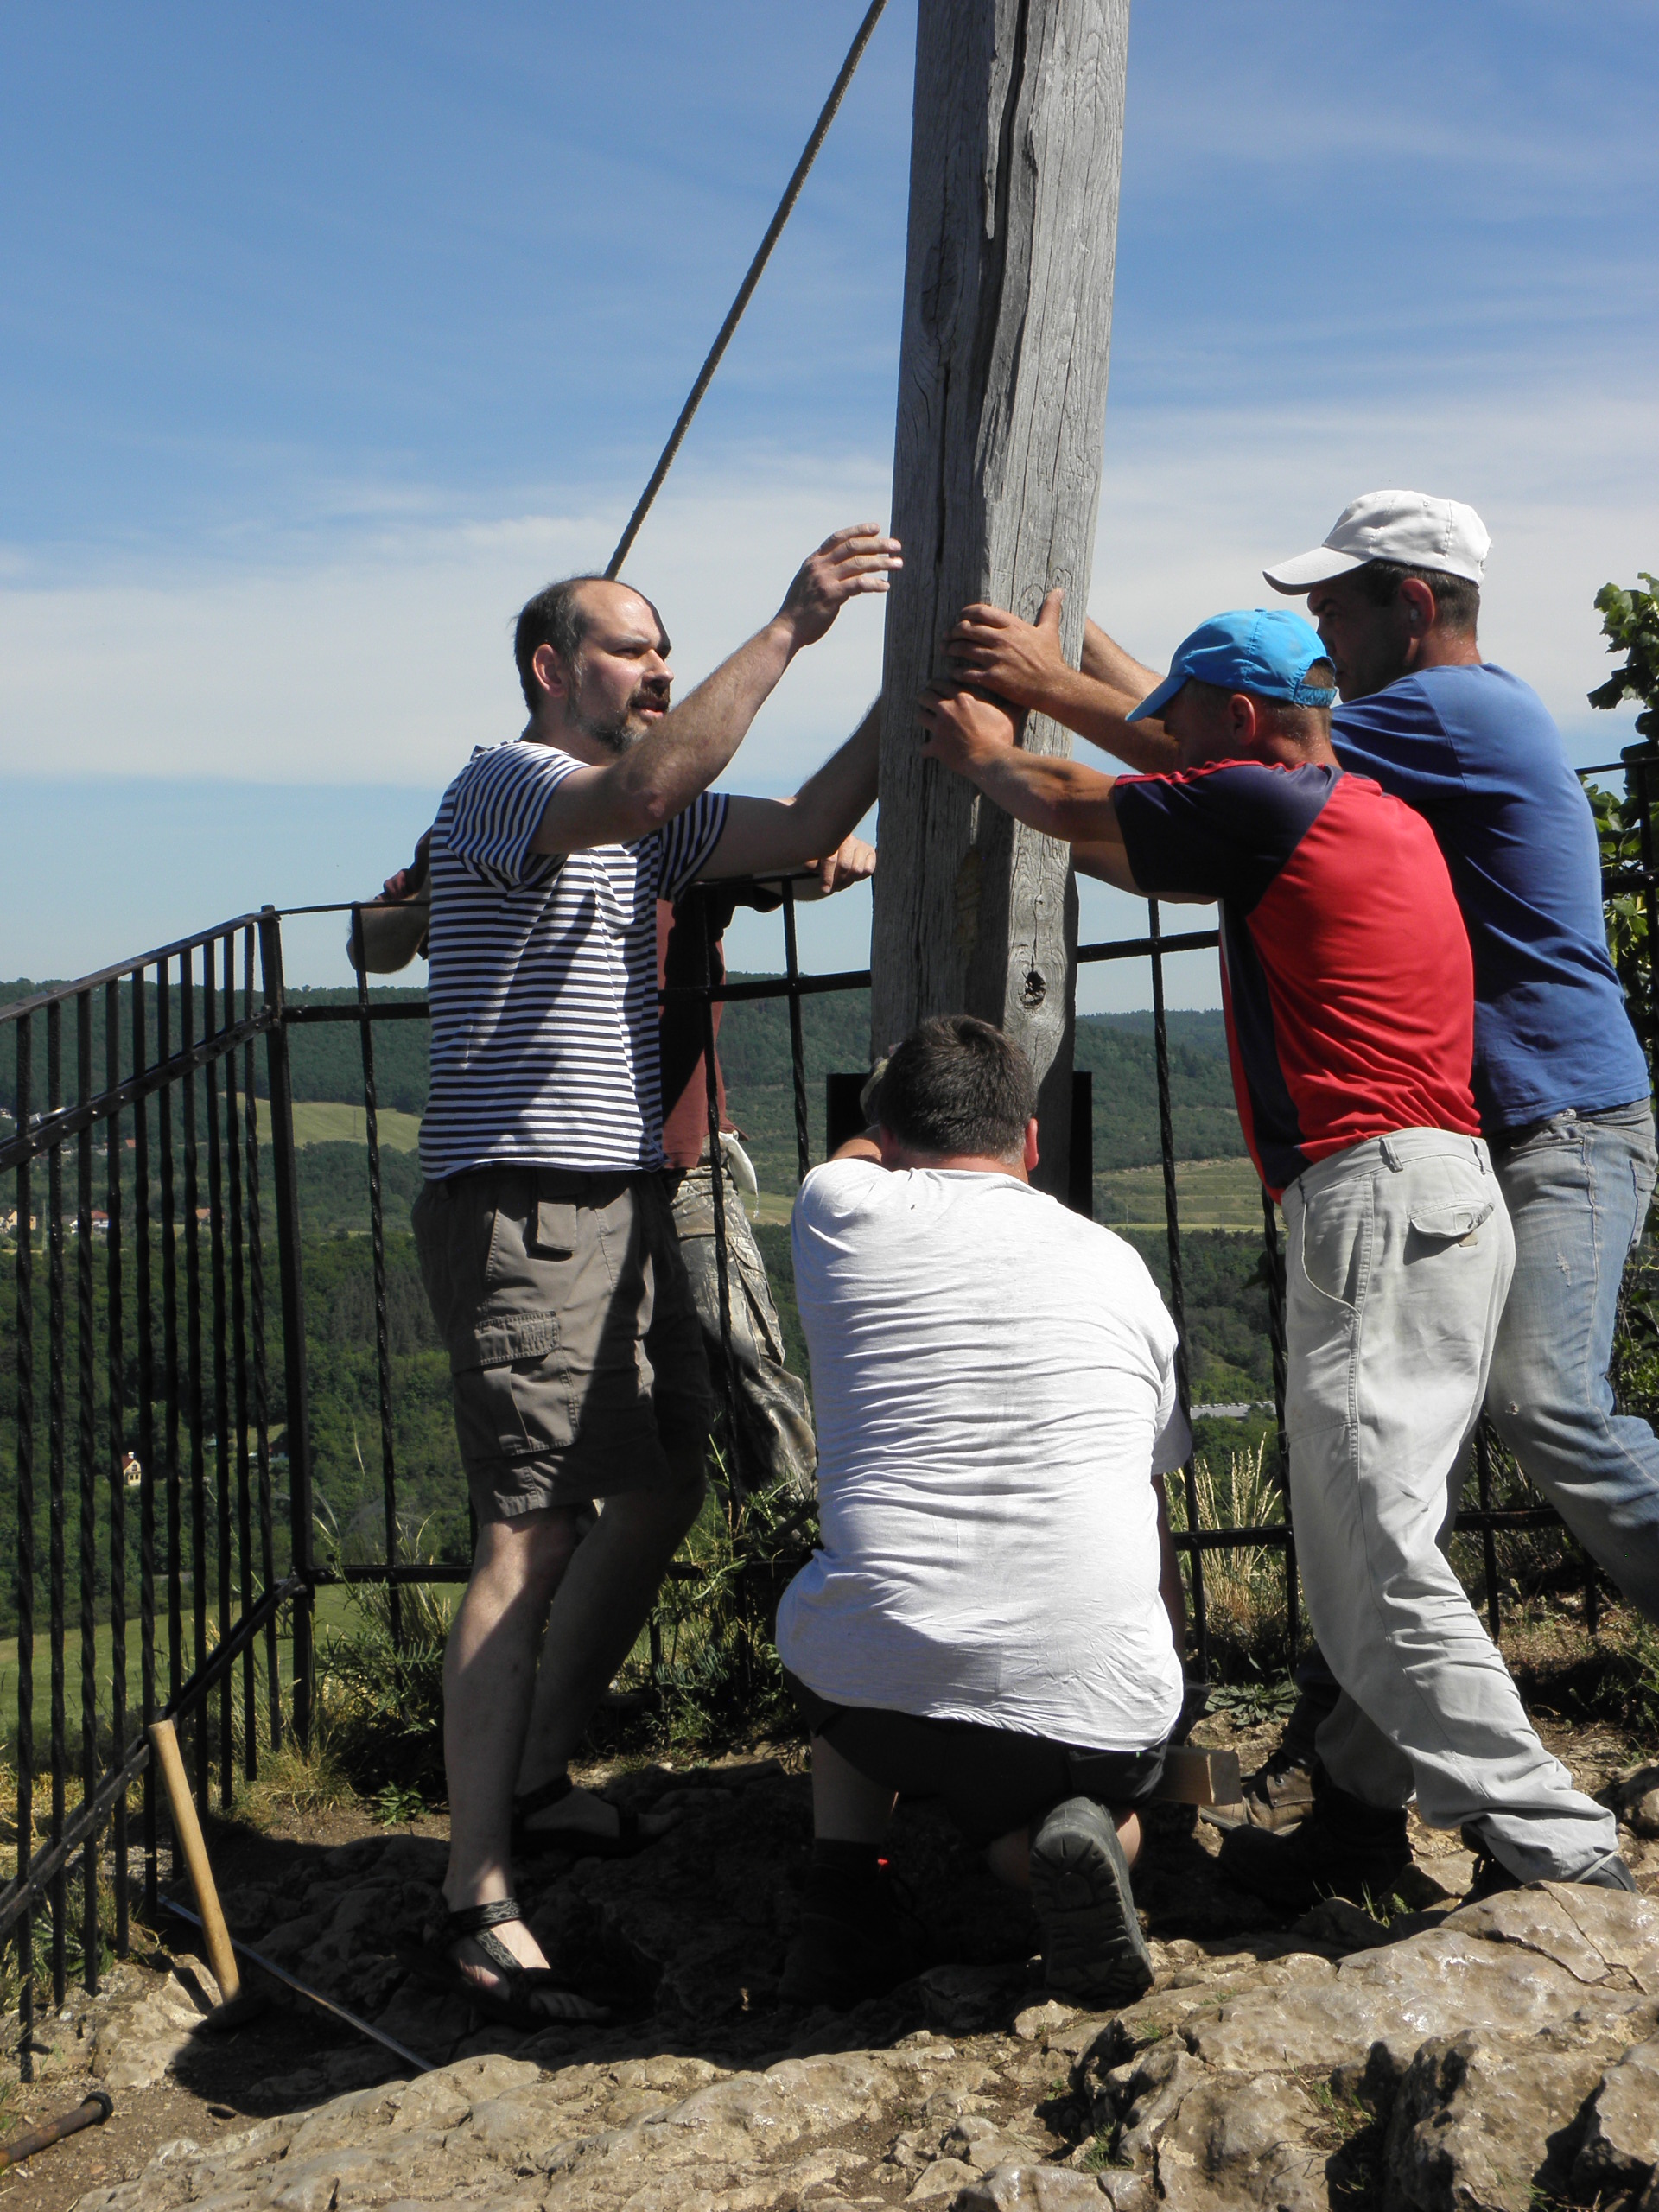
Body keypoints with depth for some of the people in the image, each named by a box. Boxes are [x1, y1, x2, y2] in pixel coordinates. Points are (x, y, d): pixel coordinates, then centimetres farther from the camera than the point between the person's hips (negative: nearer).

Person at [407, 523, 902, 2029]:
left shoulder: (645, 818, 20)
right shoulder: (504, 784, -7)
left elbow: (798, 831, 8)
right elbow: (642, 791, -28)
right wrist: (789, 629, -28)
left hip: (626, 1199, 9)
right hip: (524, 1208, -9)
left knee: (665, 1486, 13)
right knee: (534, 1536, -12)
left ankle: (536, 1779, 28)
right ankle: (477, 1903, -7)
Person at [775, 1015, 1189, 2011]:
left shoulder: (839, 1209, 5)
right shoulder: (1115, 1262, 12)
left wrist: (901, 1138, 55)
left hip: (882, 1694, 0)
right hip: (1098, 1701, 1)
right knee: (1115, 1811, 34)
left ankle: (844, 1903, 18)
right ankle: (1076, 1839, -1)